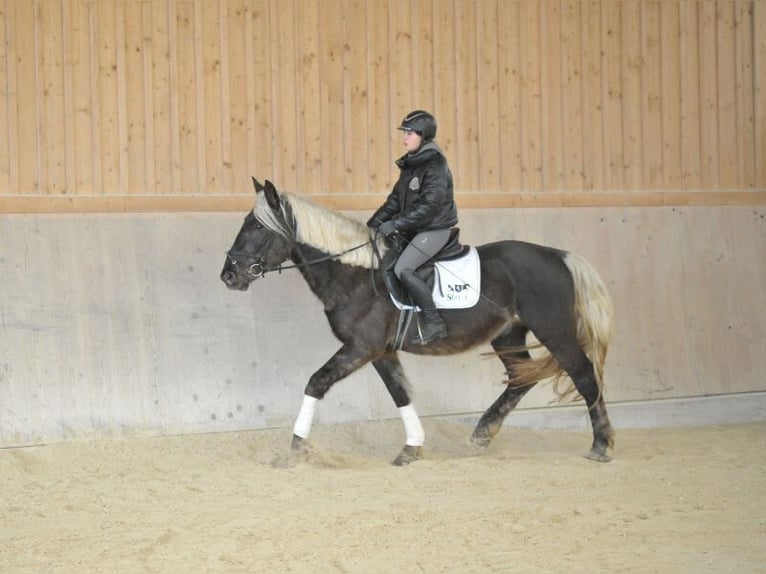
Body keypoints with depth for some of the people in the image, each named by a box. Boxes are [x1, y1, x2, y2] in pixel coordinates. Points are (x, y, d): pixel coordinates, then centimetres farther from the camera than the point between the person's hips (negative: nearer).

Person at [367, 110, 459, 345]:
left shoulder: (435, 166, -17)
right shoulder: (410, 164, 11)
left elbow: (428, 206, -24)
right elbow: (396, 199, 16)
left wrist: (395, 224, -26)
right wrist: (376, 222, 4)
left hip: (434, 230, -10)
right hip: (413, 230, 10)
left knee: (403, 269, -24)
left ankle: (434, 323, -17)